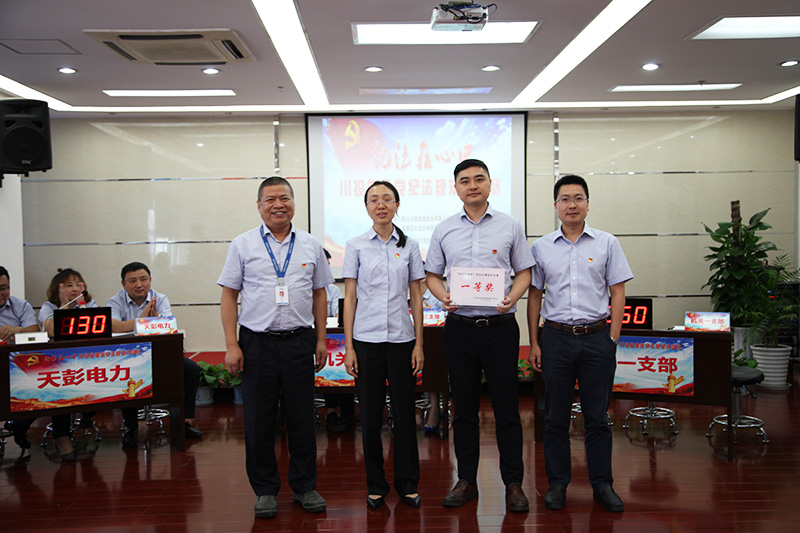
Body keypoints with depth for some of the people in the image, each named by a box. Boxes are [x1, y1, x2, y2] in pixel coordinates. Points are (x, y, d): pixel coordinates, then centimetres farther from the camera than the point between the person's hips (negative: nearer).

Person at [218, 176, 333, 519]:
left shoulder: (310, 245, 8)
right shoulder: (243, 245, 2)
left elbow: (319, 294, 13)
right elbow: (229, 296, 2)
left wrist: (321, 340, 8)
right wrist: (231, 345, -5)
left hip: (299, 341, 1)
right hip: (257, 343, -1)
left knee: (302, 419, 8)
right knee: (259, 422, 6)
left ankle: (304, 486, 23)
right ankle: (265, 490, 21)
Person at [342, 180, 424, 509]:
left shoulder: (409, 246, 5)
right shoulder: (356, 246, 3)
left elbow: (416, 297, 5)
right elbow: (350, 297, 2)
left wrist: (419, 343, 0)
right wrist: (348, 346, -3)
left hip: (401, 339, 1)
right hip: (366, 339, 0)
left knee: (404, 412, 5)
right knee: (370, 414, 5)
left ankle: (408, 483, 20)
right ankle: (375, 485, 20)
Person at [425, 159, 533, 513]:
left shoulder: (510, 226, 4)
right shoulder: (444, 230, 8)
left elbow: (524, 271, 7)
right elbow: (432, 274, 12)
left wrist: (513, 297, -12)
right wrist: (443, 296, -9)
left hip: (500, 326, -1)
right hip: (459, 327, 2)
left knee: (507, 408, 2)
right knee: (464, 409, 9)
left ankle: (513, 483, 14)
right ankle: (466, 480, 21)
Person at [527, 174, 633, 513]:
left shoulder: (607, 243, 3)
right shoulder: (541, 247, 5)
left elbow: (618, 293, 4)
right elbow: (534, 296, 9)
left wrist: (613, 339, -3)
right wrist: (534, 342, 4)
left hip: (597, 337, -1)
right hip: (556, 337, 1)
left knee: (597, 416, 7)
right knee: (555, 417, 7)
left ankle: (602, 484, 20)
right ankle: (557, 483, 20)